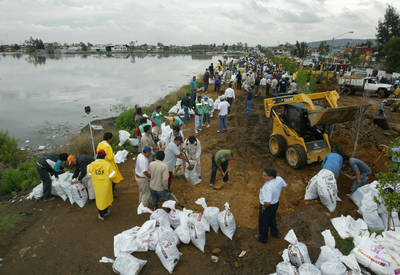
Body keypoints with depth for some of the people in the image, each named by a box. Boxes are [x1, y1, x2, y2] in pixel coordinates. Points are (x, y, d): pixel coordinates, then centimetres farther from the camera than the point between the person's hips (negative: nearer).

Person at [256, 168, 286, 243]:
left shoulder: (268, 187, -40)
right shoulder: (279, 179, -16)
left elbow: (267, 202, -42)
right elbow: (284, 186, 6)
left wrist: (264, 207, -21)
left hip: (267, 206, -7)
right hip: (276, 202, 7)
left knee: (263, 223, 20)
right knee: (272, 218, 34)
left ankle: (263, 238, 44)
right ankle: (275, 233, 57)